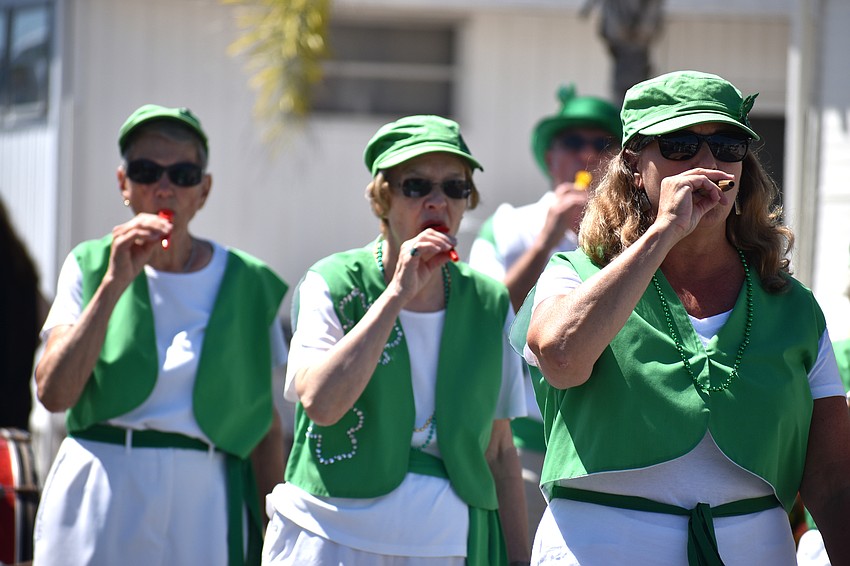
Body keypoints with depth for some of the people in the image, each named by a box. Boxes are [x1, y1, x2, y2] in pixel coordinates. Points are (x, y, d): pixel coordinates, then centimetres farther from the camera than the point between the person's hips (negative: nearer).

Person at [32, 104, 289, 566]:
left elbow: (266, 427, 6)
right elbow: (53, 392, -10)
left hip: (203, 507, 0)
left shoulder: (246, 285, 4)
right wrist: (115, 282, -14)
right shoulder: (90, 267, 4)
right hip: (97, 506, 0)